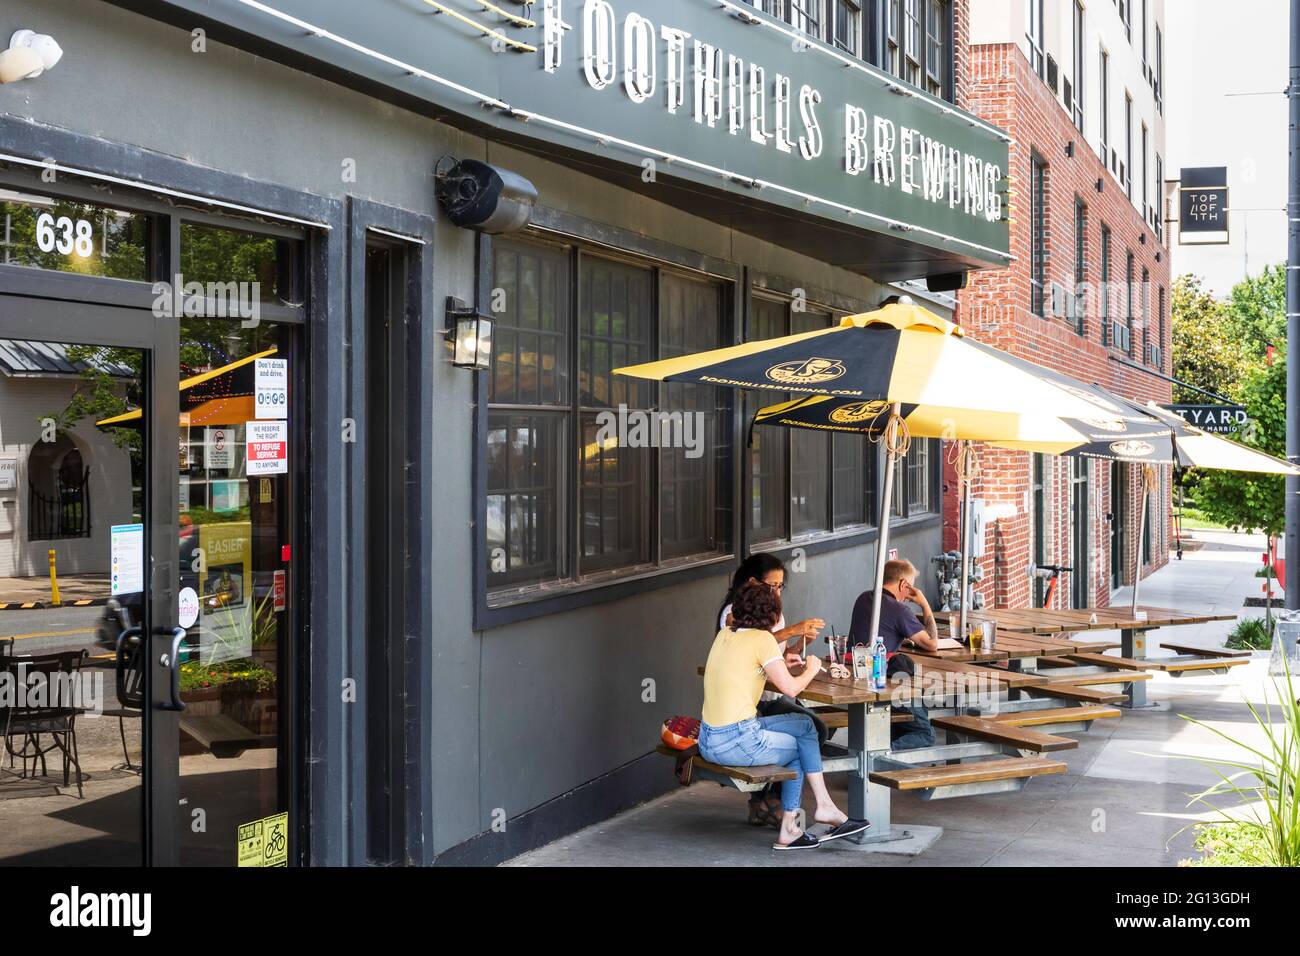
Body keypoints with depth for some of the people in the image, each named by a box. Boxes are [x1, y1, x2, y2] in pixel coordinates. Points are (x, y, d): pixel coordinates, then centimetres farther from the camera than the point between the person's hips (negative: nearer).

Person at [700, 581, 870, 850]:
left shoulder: (724, 635, 11)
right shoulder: (762, 639, -11)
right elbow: (791, 688, -13)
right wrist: (811, 670, 6)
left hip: (708, 741, 7)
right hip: (737, 742, -7)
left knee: (804, 724, 20)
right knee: (802, 747, 20)